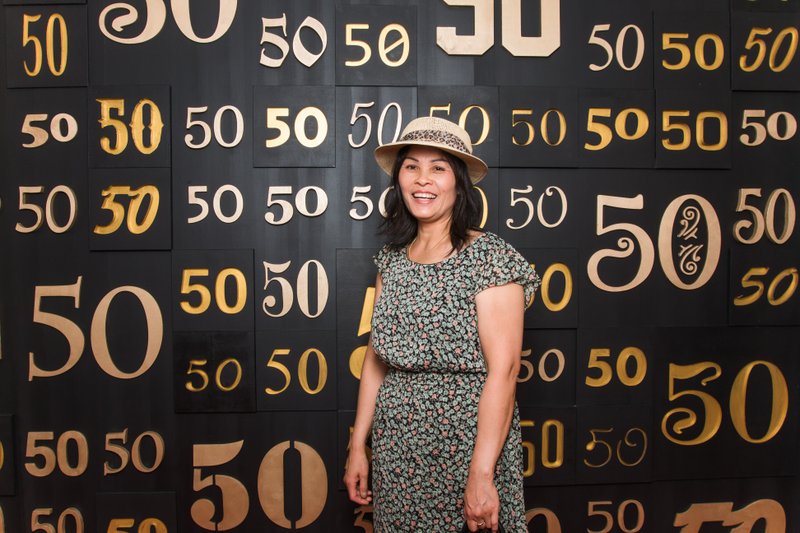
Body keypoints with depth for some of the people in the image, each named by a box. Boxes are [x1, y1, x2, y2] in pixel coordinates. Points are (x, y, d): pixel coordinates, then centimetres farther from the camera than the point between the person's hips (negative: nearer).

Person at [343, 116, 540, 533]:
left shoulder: (488, 257, -13)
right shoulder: (392, 260, 5)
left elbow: (503, 370, -17)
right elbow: (376, 359, 8)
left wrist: (481, 475, -19)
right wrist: (358, 446, 8)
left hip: (467, 441, -5)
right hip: (396, 448, 6)